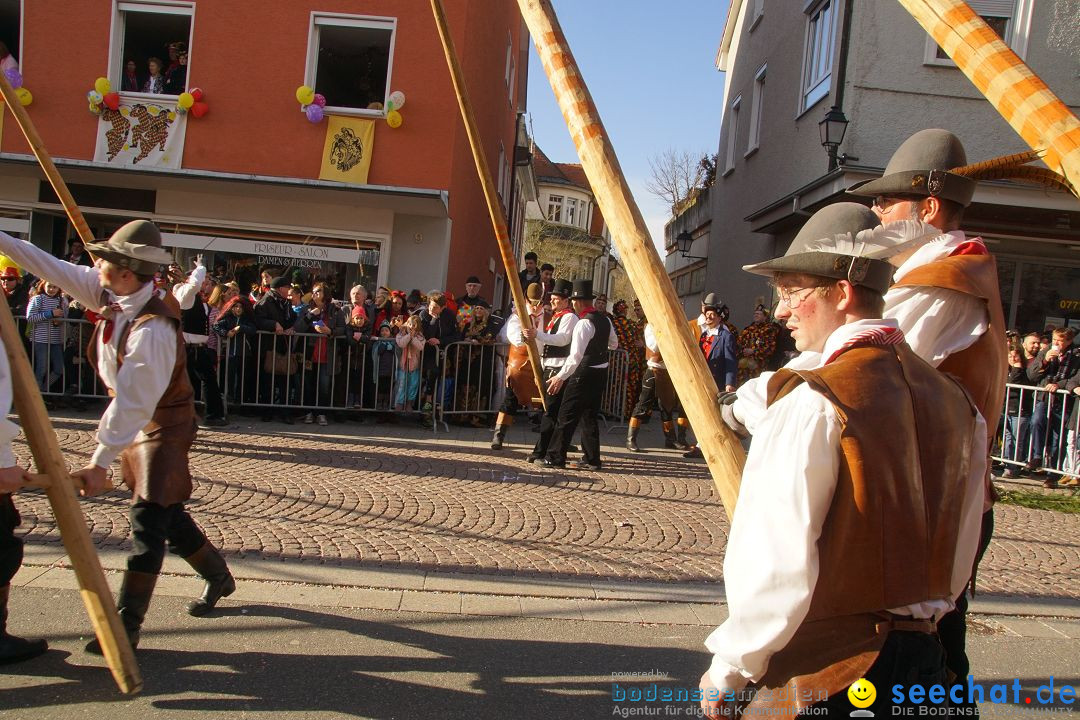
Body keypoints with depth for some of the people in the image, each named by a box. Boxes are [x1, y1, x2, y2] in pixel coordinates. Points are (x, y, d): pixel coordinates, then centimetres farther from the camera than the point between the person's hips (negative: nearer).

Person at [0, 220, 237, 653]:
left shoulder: (152, 328, -31)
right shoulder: (111, 295, -6)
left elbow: (131, 404, -31)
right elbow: (55, 269, 6)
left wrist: (100, 462, -28)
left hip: (163, 425, -9)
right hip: (137, 423, 9)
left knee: (148, 518, -8)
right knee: (167, 514, 17)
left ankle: (127, 624, -3)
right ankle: (218, 577, 34)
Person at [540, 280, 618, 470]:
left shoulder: (584, 323, -19)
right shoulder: (605, 320, 8)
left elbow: (576, 356, -26)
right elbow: (614, 345, 23)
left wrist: (560, 377, -25)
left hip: (584, 374, -9)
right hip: (602, 372, 9)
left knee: (567, 415, -2)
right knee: (589, 415, 15)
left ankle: (555, 457, 2)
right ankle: (591, 459, 17)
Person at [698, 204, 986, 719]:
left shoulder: (811, 405, -18)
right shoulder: (955, 401, 5)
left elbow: (776, 563, -20)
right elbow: (959, 557, 11)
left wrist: (729, 671, -8)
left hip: (823, 669, -7)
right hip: (924, 658, 7)